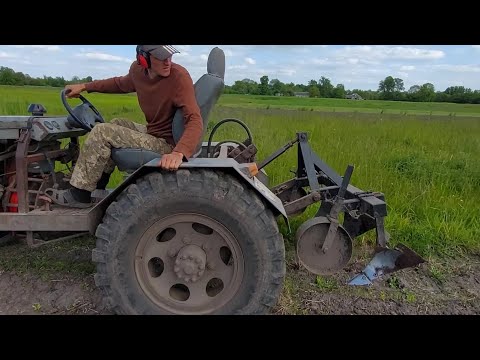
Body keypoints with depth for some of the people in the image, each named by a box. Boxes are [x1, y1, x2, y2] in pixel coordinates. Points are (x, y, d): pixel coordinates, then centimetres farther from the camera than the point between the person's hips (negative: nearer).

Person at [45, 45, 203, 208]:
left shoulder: (179, 76, -22)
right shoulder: (138, 69, 1)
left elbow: (195, 120, -31)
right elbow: (121, 84, 25)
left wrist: (179, 152, -47)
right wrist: (85, 87, 22)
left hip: (167, 145, -8)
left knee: (102, 132, -10)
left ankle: (79, 195, 2)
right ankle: (98, 186, 28)